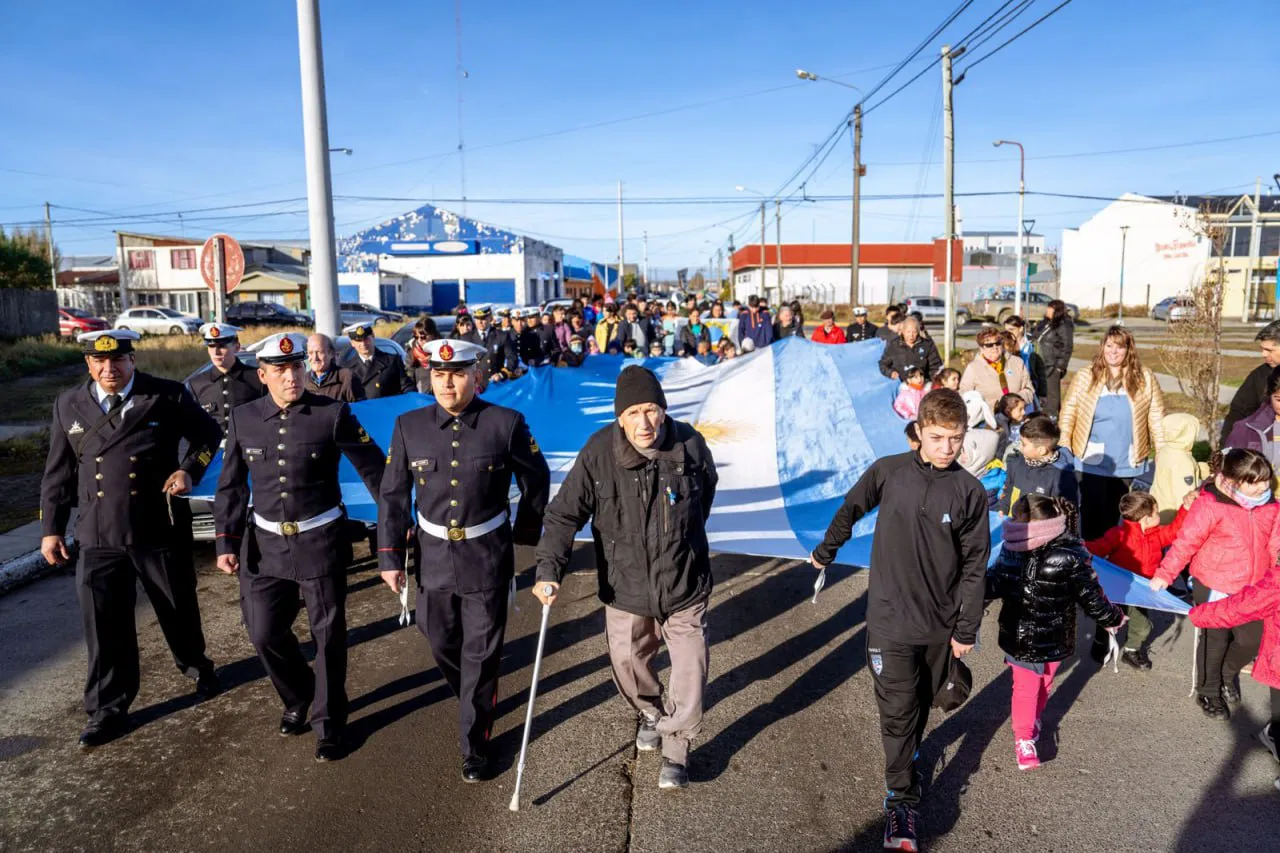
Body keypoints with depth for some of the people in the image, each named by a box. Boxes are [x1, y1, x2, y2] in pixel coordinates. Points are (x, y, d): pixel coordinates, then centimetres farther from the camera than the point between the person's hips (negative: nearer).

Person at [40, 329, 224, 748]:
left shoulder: (169, 396, -6)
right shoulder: (68, 405, 4)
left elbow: (209, 434, 7)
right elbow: (58, 473, 10)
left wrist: (189, 469, -11)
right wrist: (50, 528, 9)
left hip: (161, 532, -1)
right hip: (99, 538, 2)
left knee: (179, 611, 15)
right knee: (104, 625, 4)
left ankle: (197, 668, 43)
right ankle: (107, 711, 20)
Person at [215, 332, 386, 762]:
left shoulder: (333, 414, -11)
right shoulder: (243, 419, -1)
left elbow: (374, 470, -6)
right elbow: (230, 485, 7)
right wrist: (227, 542, 4)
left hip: (320, 541, -3)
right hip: (266, 543, 3)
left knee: (328, 635, 7)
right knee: (265, 633, 9)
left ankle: (329, 721, 27)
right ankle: (298, 697, 38)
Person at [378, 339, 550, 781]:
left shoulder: (506, 424, -12)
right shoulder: (409, 426, -4)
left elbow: (536, 481, 2)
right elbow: (392, 493, 2)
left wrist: (525, 532, 8)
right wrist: (390, 555, 1)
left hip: (487, 558, -3)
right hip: (434, 556, 3)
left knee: (481, 654, 6)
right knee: (442, 644, 19)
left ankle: (475, 747, 23)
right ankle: (475, 702, 49)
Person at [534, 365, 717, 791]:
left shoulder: (690, 445, -15)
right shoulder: (599, 453, -20)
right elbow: (565, 514, -16)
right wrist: (549, 570, -27)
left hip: (684, 584, 0)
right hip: (625, 587, 1)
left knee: (690, 665, 3)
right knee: (628, 661, 17)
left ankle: (676, 747, 27)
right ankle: (651, 711, 50)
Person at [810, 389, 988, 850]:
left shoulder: (970, 492, -7)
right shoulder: (888, 471, -9)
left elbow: (974, 565, -2)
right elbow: (850, 509, 9)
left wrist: (966, 629, 0)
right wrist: (826, 550, 22)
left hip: (940, 624, 2)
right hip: (890, 620, -1)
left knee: (922, 703, 17)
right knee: (897, 709, 0)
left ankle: (907, 757, 41)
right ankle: (900, 799, 11)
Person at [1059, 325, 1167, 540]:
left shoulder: (1145, 378, 0)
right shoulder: (1086, 377, -3)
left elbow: (1156, 419, 1)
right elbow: (1068, 413, -2)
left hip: (1128, 464, 1)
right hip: (1092, 461, -1)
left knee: (1114, 514, 15)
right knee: (1092, 513, 5)